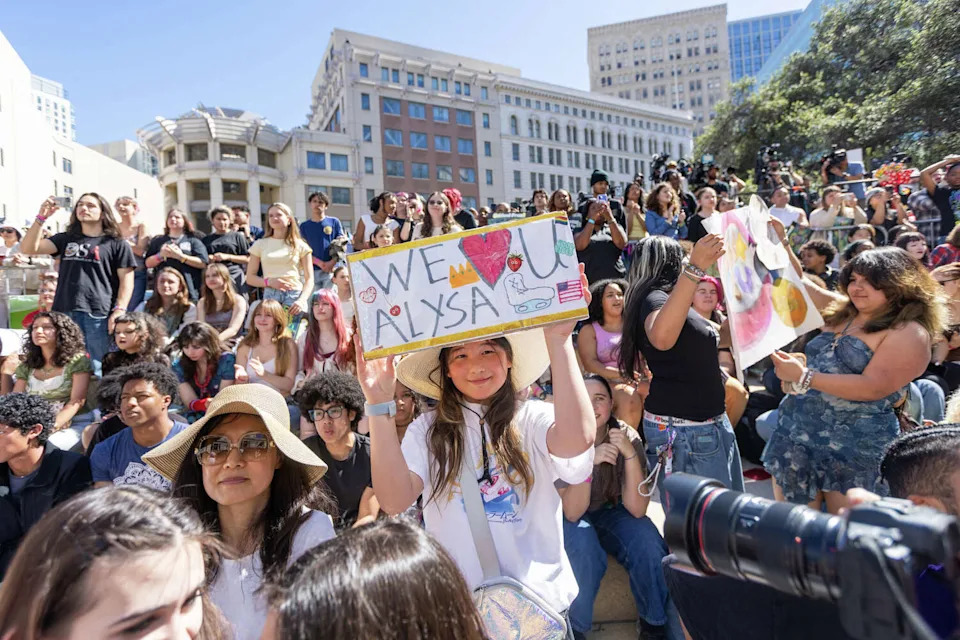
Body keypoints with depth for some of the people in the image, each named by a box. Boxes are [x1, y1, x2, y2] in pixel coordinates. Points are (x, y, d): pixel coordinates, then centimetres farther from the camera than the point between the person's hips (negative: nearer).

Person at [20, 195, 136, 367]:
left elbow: (126, 279, 0)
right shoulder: (65, 239, 20)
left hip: (99, 314, -4)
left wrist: (119, 310, -11)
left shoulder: (116, 244, 6)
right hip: (65, 312, 4)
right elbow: (28, 248, 9)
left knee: (99, 368, -3)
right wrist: (41, 217, -2)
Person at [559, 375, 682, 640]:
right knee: (586, 554, -32)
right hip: (572, 518, -2)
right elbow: (572, 512, -25)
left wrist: (630, 454, -34)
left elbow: (636, 509, -21)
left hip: (612, 511, 3)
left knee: (650, 549, -24)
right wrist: (588, 461, -40)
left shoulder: (627, 436, -17)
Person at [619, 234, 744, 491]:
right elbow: (662, 338, -42)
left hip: (709, 422, 10)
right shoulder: (655, 298, -16)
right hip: (683, 431, -10)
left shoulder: (670, 299, 15)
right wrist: (694, 268, -44)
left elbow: (708, 340, 31)